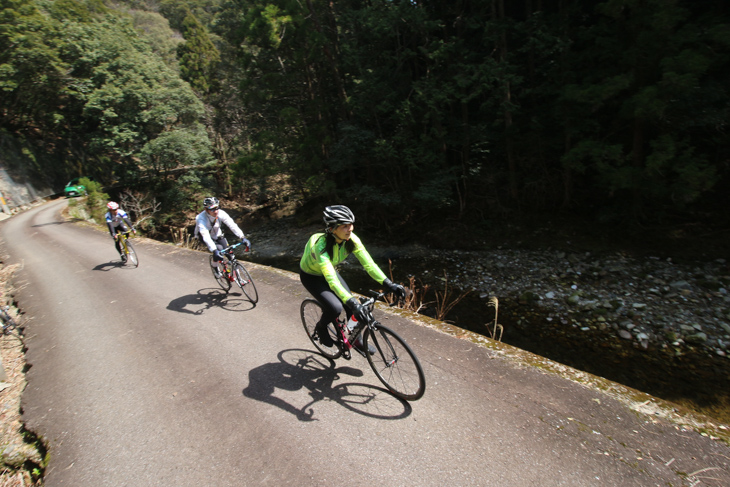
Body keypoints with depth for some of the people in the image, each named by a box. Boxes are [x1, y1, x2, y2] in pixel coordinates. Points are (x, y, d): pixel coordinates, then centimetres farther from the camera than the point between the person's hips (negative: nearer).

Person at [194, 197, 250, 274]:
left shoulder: (221, 213, -28)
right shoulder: (201, 218, -36)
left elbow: (232, 224, -34)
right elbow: (206, 236, -45)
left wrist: (242, 237, -46)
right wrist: (214, 250, -57)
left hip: (217, 234, 4)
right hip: (204, 236, -4)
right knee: (219, 249, -27)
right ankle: (215, 266, 1)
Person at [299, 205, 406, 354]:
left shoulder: (351, 239, -23)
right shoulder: (321, 245, -39)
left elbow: (368, 263, -24)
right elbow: (331, 280, -46)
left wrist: (389, 284, -33)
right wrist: (352, 302, -54)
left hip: (330, 271, 5)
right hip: (311, 276, -5)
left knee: (352, 306, -4)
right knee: (335, 308, -24)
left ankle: (357, 340, 22)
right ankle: (321, 328, 10)